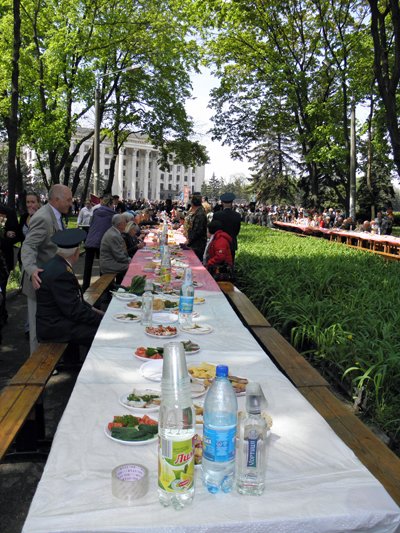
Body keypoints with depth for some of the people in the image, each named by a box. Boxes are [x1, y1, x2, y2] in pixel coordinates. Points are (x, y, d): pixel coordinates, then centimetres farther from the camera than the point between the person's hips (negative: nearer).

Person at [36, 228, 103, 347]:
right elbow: (74, 311, -22)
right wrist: (103, 318, -15)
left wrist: (92, 309, 6)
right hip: (54, 328, -10)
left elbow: (74, 299, 15)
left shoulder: (56, 265, 6)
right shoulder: (60, 273, -24)